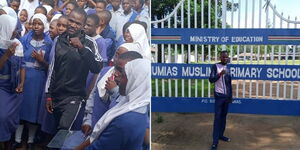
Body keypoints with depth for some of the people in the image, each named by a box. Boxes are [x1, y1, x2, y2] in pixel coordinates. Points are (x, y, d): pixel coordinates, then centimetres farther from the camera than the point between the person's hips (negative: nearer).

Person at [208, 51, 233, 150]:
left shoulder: (228, 67, 12)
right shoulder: (215, 66, -6)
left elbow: (229, 82, 16)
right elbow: (211, 80, -13)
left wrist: (231, 96, 16)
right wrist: (220, 74, -28)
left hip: (227, 95, 6)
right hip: (219, 95, -6)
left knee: (224, 116, 10)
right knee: (217, 117, -7)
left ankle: (221, 135, 21)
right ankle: (215, 141, -5)